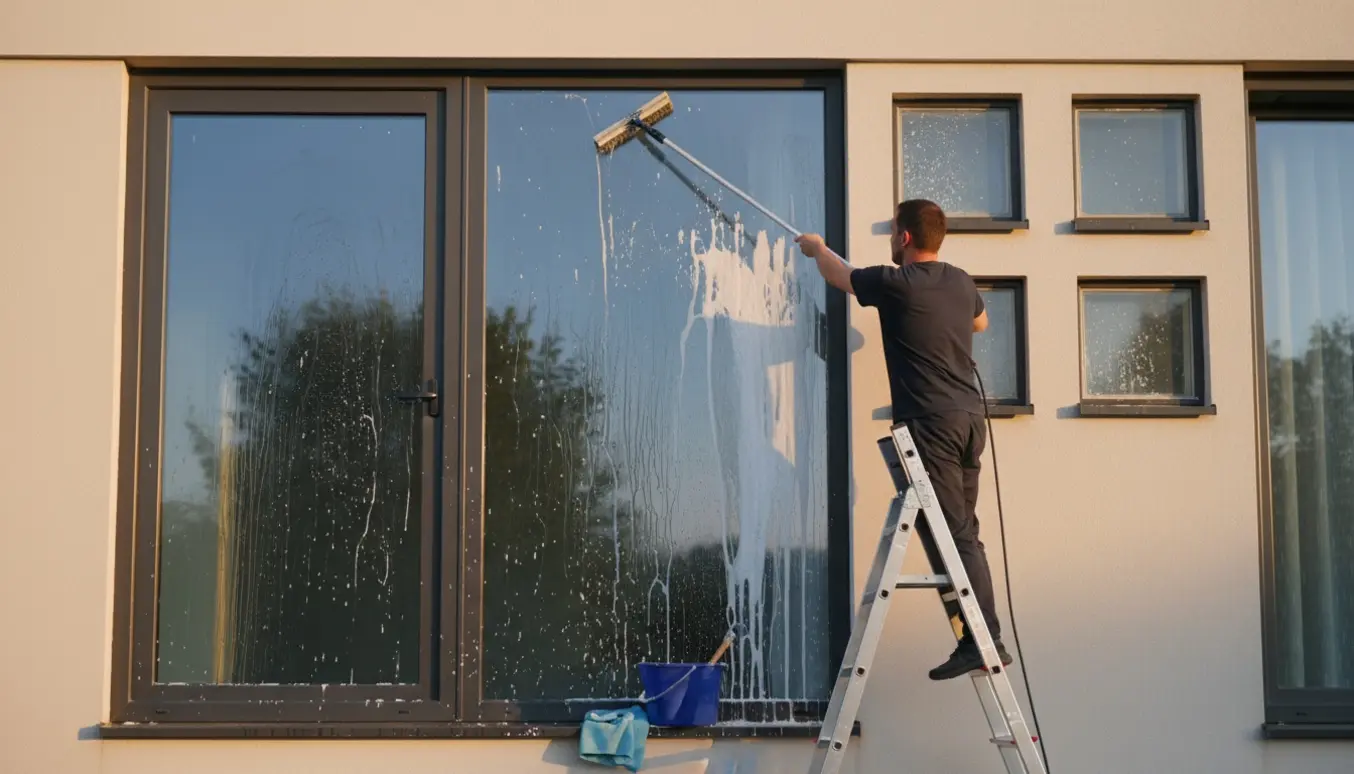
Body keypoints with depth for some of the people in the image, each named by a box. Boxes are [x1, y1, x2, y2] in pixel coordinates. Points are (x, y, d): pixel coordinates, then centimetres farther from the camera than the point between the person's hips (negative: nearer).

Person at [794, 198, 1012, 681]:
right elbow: (980, 322, 36)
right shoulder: (961, 283, 12)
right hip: (969, 418, 8)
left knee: (954, 534, -9)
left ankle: (985, 640, -12)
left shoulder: (897, 284, -8)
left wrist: (817, 248, 34)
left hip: (930, 422, -7)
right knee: (962, 533, 10)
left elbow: (839, 275, 13)